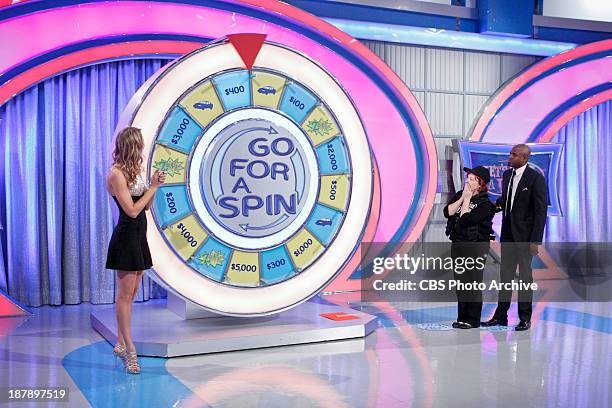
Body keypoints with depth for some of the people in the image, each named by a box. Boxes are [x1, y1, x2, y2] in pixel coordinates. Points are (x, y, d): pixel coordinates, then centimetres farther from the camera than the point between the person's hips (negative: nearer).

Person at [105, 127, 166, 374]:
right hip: (126, 237, -9)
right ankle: (130, 351, 0)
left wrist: (154, 185, 2)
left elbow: (146, 206, 16)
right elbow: (132, 210, -18)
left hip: (138, 237, 9)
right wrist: (153, 187, -12)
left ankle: (121, 344, 22)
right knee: (126, 294, -5)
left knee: (130, 294, 13)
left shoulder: (133, 171, 13)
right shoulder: (116, 174, -13)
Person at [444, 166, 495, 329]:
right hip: (457, 244, 7)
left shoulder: (485, 204, -11)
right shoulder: (459, 195, 8)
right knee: (460, 282, 11)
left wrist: (467, 199, -14)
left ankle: (473, 319, 6)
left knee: (473, 282, -3)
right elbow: (447, 212, -6)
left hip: (476, 246, -7)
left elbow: (466, 220, -22)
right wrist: (462, 198, -10)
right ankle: (462, 317, 20)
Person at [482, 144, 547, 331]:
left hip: (524, 235, -6)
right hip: (507, 232, 6)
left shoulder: (535, 178, -12)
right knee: (505, 274, 10)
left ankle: (525, 318, 14)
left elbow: (541, 210, -14)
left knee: (525, 275, 4)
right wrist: (497, 203, -2)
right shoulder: (506, 174, 8)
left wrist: (536, 240, -17)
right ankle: (501, 316, 17)